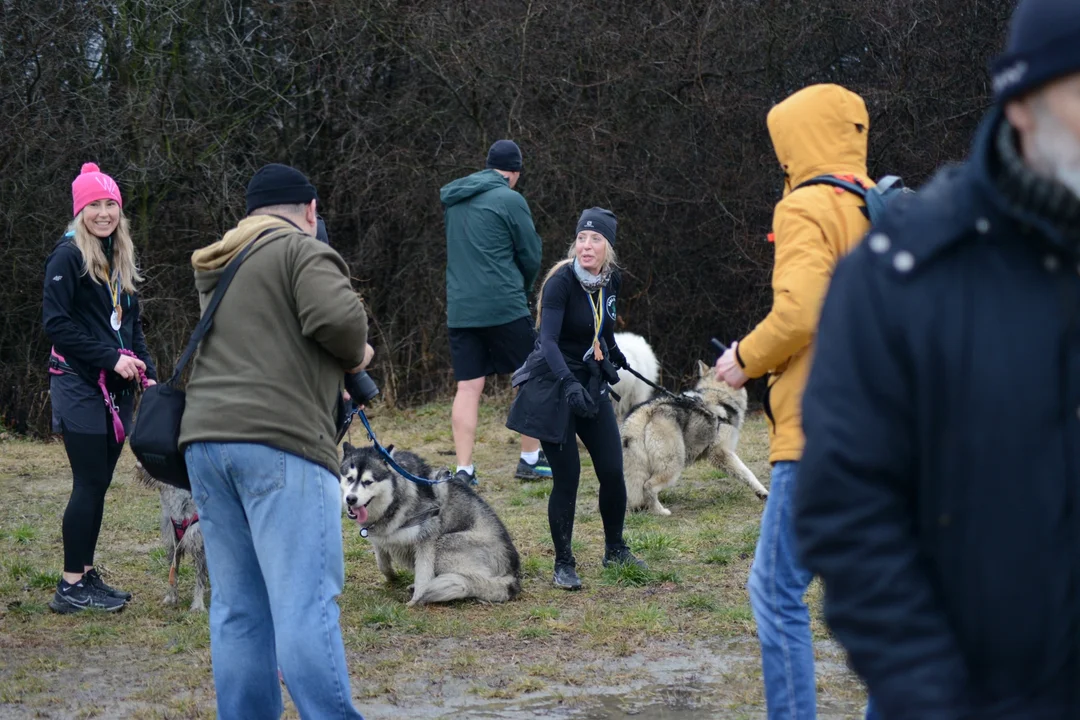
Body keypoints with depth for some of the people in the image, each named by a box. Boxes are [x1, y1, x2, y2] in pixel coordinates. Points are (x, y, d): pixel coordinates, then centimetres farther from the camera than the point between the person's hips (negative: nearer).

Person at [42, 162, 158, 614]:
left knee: (98, 483, 8)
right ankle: (71, 587, -4)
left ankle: (87, 575, 15)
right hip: (79, 386, -7)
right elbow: (56, 323, -15)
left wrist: (146, 373, 7)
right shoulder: (69, 256, -8)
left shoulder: (121, 260, 16)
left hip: (115, 389, 7)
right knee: (90, 483, -8)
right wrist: (111, 358, -17)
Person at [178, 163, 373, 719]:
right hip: (281, 442, -7)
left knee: (237, 609, 8)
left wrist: (335, 377, 25)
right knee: (306, 605, -11)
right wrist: (356, 353, 4)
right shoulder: (303, 251, 0)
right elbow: (336, 317, -15)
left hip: (205, 437, 7)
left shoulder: (215, 270, 24)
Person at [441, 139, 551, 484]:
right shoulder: (510, 200, -6)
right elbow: (531, 257, -2)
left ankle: (464, 470, -2)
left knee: (468, 387, 4)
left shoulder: (453, 199, 13)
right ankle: (530, 459, 12)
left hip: (459, 309, 6)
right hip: (504, 306, -5)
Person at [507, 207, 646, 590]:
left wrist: (613, 353, 39)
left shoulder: (611, 279, -1)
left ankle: (615, 550, 24)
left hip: (592, 384, 6)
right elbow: (548, 341, -32)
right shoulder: (561, 282, -21)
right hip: (553, 387, -6)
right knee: (566, 477, -6)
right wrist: (569, 384, -47)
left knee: (612, 470, 3)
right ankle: (563, 565, 8)